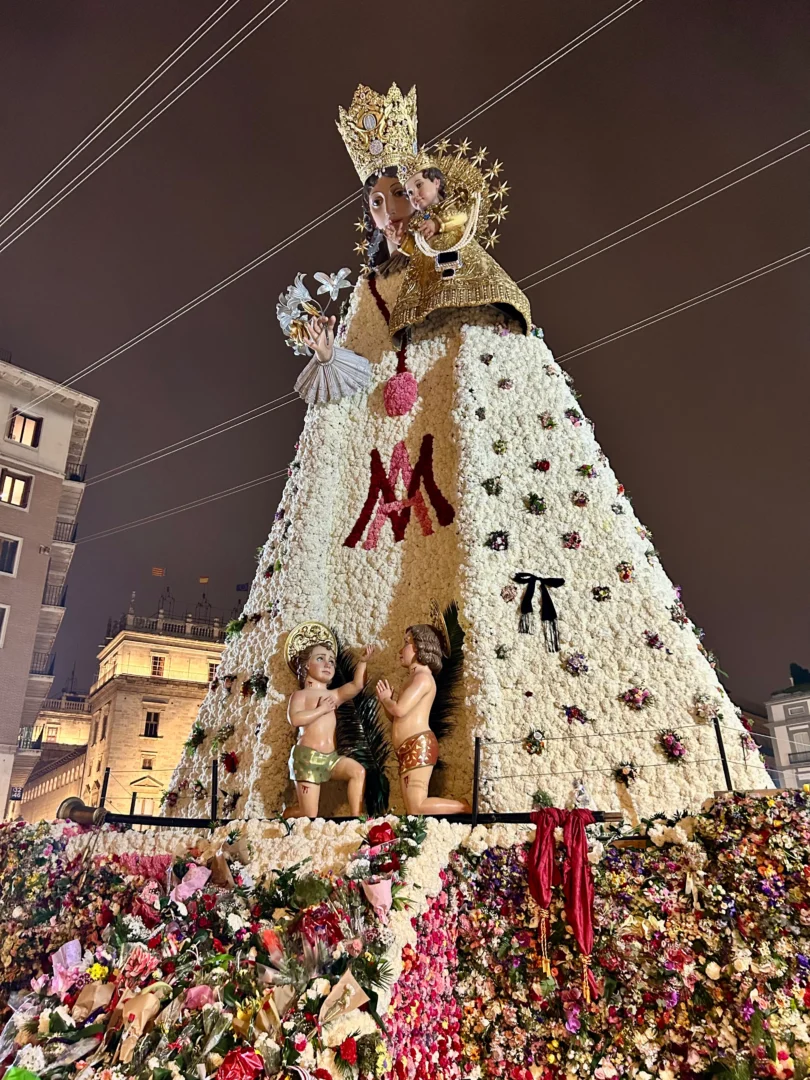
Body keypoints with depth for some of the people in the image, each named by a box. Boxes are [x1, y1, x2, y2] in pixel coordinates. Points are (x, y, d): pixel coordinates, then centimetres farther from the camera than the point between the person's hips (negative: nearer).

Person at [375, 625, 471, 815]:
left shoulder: (422, 677, -8)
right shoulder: (415, 678, 24)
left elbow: (400, 710, -19)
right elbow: (398, 718, 25)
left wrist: (385, 699, 0)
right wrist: (387, 700, 10)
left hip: (418, 746, -10)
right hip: (409, 750, 10)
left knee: (416, 807, -16)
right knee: (412, 809, 4)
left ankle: (465, 808, -3)